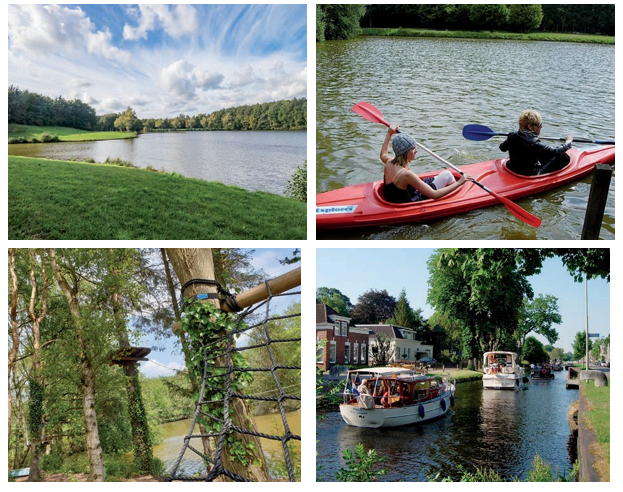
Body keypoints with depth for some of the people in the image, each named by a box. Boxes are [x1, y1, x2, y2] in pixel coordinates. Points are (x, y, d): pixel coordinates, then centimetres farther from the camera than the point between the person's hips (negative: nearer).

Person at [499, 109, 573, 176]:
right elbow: (557, 152, -20)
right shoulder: (534, 144, -29)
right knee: (564, 157, -3)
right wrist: (568, 143, -2)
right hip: (530, 176, -8)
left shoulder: (512, 136, -9)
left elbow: (502, 148, 11)